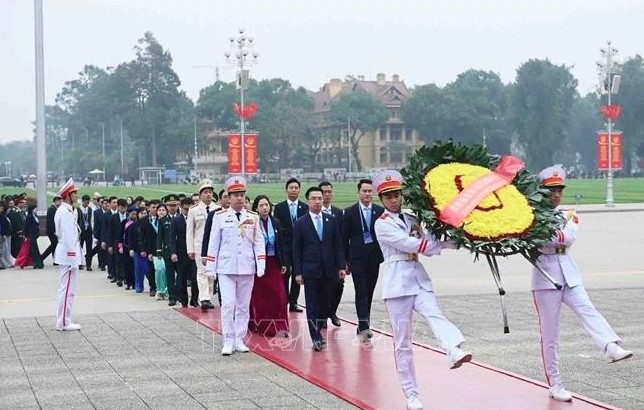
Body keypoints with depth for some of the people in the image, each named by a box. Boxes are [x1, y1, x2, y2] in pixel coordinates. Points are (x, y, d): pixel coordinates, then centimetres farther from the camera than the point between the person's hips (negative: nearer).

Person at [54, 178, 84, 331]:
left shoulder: (65, 210, 15)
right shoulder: (65, 212, -17)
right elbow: (68, 236, -21)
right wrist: (72, 258, -20)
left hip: (67, 254, 11)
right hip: (69, 254, -11)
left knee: (66, 288, 15)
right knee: (67, 288, -6)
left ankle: (63, 321, 21)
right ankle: (64, 322, -2)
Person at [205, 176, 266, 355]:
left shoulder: (253, 218, 5)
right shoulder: (220, 217, -1)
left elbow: (259, 243, 5)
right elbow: (213, 244, 2)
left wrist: (261, 267, -4)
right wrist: (210, 269, 0)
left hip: (247, 269, 2)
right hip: (226, 268, -2)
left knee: (243, 306, 8)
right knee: (228, 304, -9)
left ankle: (240, 340, 17)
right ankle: (228, 341, -1)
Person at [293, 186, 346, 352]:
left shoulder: (331, 221, 7)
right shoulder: (300, 223, 0)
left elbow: (338, 245, 9)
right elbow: (296, 250, -1)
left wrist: (341, 266, 2)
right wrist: (297, 272, -6)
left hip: (329, 270, 3)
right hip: (310, 271, -3)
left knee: (324, 304, 7)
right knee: (312, 305, -2)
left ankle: (317, 331, 23)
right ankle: (316, 338, 1)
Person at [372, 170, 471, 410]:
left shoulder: (411, 220, 16)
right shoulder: (382, 224, -4)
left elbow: (427, 248, 10)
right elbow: (412, 245, -13)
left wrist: (453, 241, -9)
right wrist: (450, 242, -11)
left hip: (419, 280, 4)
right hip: (398, 283, -4)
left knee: (435, 315, -26)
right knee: (402, 342, 0)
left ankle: (455, 351, -53)